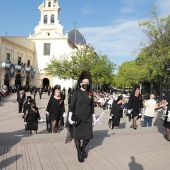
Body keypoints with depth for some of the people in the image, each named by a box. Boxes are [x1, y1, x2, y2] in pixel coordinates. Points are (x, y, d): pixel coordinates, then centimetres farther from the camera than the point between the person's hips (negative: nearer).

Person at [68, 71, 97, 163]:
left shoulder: (90, 93, 7)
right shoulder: (76, 92, -6)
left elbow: (92, 106, 13)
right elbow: (71, 105, -7)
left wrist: (94, 117, 13)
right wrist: (70, 117, -15)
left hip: (88, 118, 4)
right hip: (77, 118, -4)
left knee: (88, 136, 6)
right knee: (77, 136, 4)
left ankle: (83, 148, 34)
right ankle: (79, 152, 23)